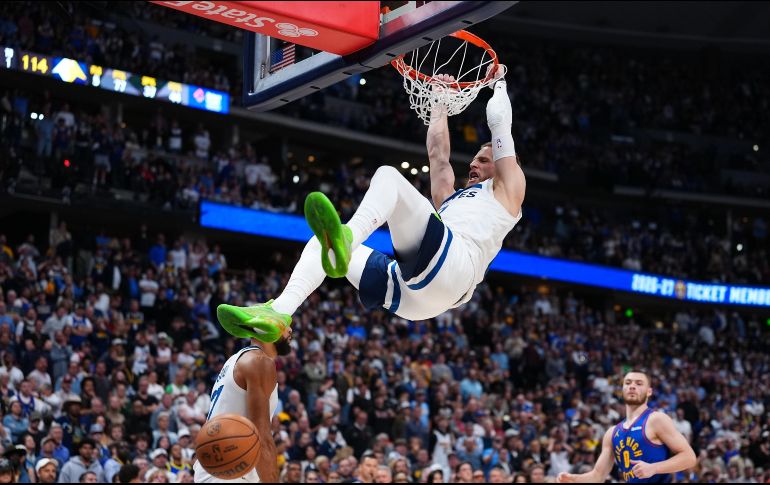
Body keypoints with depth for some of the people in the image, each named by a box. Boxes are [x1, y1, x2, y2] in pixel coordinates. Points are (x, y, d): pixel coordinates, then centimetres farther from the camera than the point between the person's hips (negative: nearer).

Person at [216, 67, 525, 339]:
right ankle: (279, 311, -22)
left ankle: (344, 240, -53)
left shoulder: (506, 189, 28)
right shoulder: (450, 197, 44)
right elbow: (437, 150, 49)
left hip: (451, 268, -8)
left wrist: (498, 83, 45)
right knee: (322, 241, 5)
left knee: (388, 174, -21)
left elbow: (499, 119, 29)